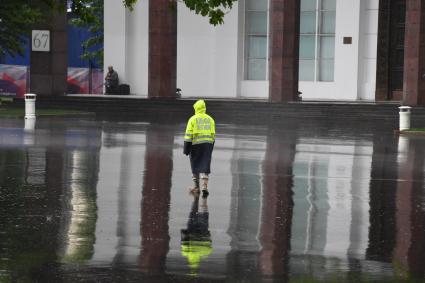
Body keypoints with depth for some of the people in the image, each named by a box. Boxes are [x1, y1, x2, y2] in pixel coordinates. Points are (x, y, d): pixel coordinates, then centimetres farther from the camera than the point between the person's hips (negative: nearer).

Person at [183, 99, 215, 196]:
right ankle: (204, 186, -14)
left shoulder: (193, 119, -4)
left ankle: (196, 187, 17)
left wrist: (186, 148, -6)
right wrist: (211, 148, 19)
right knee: (204, 166, 1)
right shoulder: (210, 119, 8)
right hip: (208, 144, 2)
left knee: (195, 166, 12)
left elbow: (188, 135, -8)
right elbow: (213, 135, 10)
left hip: (196, 144, -2)